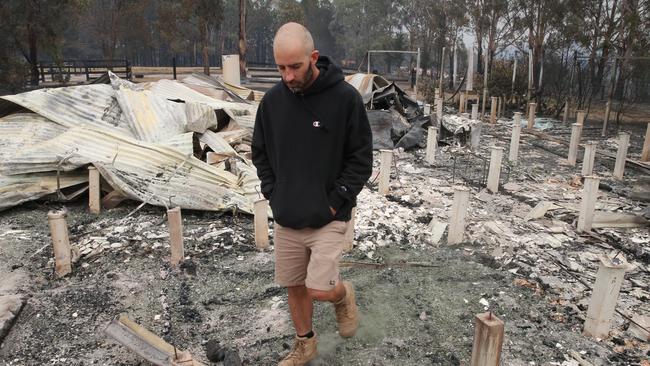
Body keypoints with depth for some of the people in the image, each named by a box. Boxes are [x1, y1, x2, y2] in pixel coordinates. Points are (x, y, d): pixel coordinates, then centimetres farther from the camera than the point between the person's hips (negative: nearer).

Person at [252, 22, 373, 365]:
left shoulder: (345, 97, -13)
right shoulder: (272, 100, -1)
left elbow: (361, 158, -8)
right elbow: (260, 154, 10)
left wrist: (335, 202, -13)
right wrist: (273, 195, 1)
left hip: (327, 219, -4)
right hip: (285, 218, 4)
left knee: (319, 289, -7)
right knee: (294, 286, 15)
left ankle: (343, 293, 29)